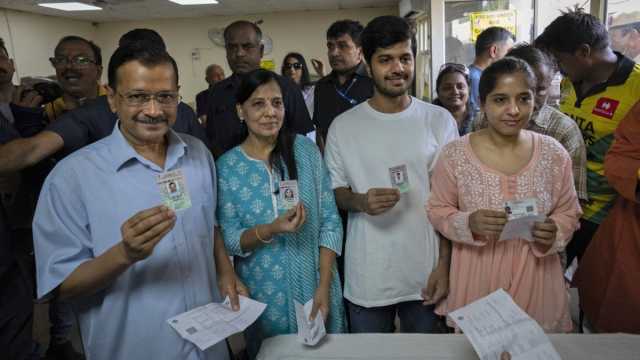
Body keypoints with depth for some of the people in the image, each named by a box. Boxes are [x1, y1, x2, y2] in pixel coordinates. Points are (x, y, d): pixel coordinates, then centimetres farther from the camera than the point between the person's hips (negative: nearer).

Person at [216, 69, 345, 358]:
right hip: (263, 293, 0)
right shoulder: (227, 166, -6)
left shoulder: (305, 149, -5)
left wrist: (324, 286, -10)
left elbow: (330, 221, -5)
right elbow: (229, 240, -5)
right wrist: (270, 230, -24)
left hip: (315, 284, 1)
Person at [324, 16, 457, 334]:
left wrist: (444, 265, -4)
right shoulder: (343, 126, -2)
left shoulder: (440, 120, -2)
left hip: (426, 274, 0)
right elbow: (334, 191, 4)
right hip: (366, 279, 0)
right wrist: (360, 201, -18)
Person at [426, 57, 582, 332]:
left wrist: (555, 233, -15)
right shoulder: (454, 155, -12)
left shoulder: (554, 154, -5)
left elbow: (568, 212, 6)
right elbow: (437, 210, -4)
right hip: (476, 276, -1)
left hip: (534, 276, 2)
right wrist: (469, 223, -22)